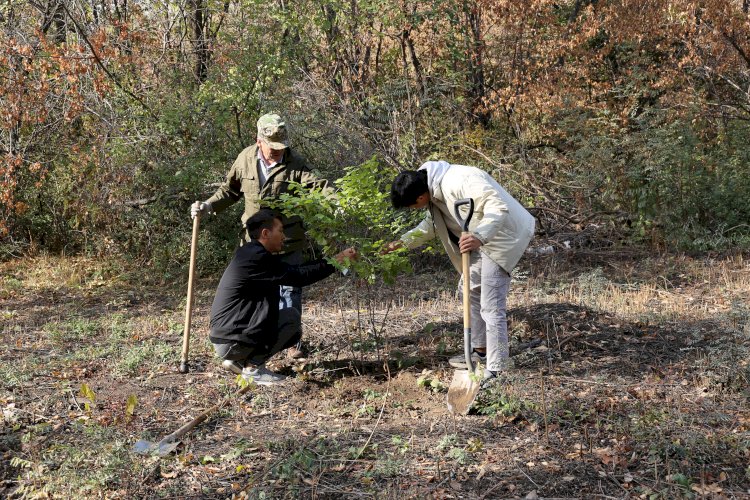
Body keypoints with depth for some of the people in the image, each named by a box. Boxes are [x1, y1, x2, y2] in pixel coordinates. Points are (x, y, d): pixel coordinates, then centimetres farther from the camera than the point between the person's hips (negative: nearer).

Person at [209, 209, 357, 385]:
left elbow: (294, 270, 15)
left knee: (294, 331, 15)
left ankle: (240, 360, 12)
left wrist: (334, 258, 10)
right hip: (231, 341, -10)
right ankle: (253, 367, -5)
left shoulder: (251, 254, 12)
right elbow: (298, 276, -19)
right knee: (292, 316, -7)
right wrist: (337, 260, -11)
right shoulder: (256, 257, -19)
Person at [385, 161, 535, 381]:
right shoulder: (434, 188, 2)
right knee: (469, 289, 21)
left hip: (503, 236, -11)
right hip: (483, 239, 11)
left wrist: (479, 237, -51)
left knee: (491, 306, -11)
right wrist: (401, 242, 11)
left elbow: (498, 206, -37)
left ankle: (496, 370, -4)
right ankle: (480, 350, 35)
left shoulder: (459, 181, -30)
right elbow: (432, 224, 18)